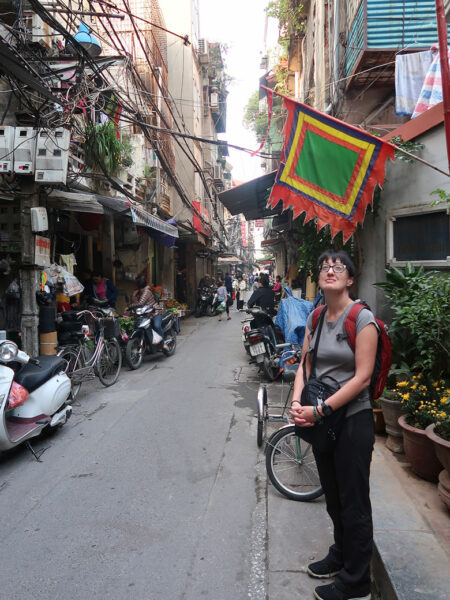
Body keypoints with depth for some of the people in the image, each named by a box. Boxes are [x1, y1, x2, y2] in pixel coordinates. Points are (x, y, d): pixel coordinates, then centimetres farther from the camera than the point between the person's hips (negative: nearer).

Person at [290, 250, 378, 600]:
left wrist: (321, 410, -20)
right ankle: (340, 555, 45)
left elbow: (362, 377, -19)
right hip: (321, 419, 6)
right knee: (333, 496, 22)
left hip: (352, 420, -6)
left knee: (354, 503, 9)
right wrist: (297, 402, -11)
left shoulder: (362, 319, -15)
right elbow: (305, 363, 5)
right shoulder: (316, 318, 5)